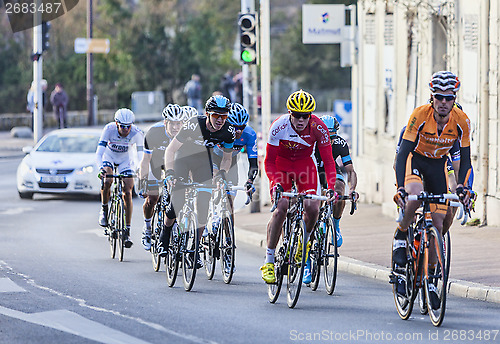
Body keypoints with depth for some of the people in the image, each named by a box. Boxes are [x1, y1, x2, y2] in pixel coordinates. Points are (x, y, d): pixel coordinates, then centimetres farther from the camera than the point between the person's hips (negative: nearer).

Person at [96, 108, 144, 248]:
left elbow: (141, 155, -22)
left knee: (127, 193, -11)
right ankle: (104, 210, -2)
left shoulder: (137, 134, -28)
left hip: (125, 159, 1)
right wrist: (101, 168, -48)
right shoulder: (109, 129, -30)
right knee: (107, 181, -30)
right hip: (109, 157, -1)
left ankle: (127, 232, -5)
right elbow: (99, 153, -31)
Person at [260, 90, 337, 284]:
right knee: (280, 210, -20)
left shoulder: (319, 129, -24)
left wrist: (331, 187, -30)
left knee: (312, 209, -18)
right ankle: (269, 262, -14)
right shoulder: (279, 127, -27)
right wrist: (275, 184, -34)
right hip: (281, 164, -2)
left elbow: (328, 161, -17)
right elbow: (269, 161, -19)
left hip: (305, 164, 2)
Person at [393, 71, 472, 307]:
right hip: (414, 159, -3)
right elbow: (403, 152, -29)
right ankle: (400, 236, -9)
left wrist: (461, 185, -27)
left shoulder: (461, 121, -20)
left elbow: (465, 157, -11)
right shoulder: (420, 115, -29)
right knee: (415, 196, -36)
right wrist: (400, 187, -41)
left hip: (438, 165, 3)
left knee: (437, 223, -4)